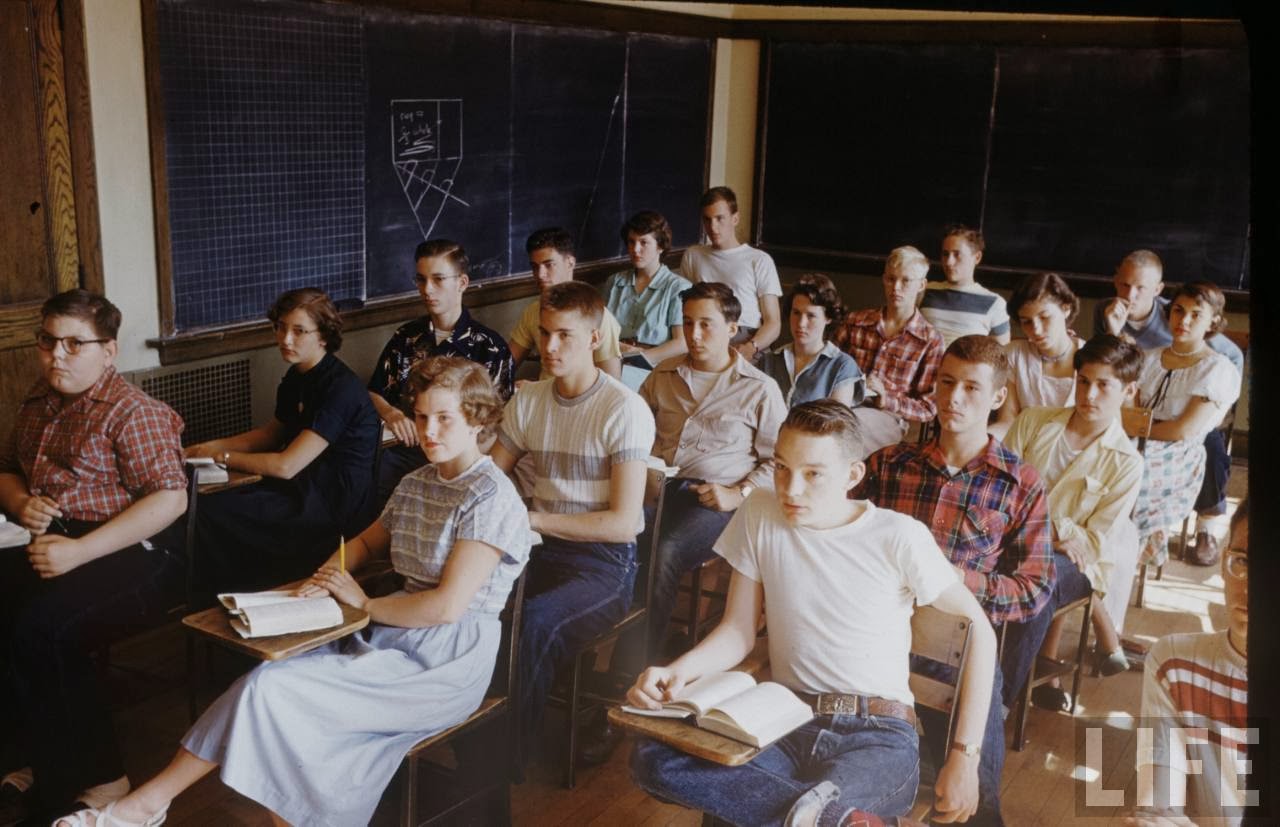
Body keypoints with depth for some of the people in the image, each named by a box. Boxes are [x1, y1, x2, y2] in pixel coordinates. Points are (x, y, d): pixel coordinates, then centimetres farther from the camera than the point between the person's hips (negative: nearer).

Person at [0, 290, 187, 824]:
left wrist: (80, 550, -23)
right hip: (54, 548, 8)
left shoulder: (132, 412, -9)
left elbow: (170, 500, -17)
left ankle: (95, 780, -11)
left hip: (132, 558, -7)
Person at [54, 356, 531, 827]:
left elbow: (448, 605, -21)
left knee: (272, 691, -17)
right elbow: (367, 542, 26)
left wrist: (364, 604, -8)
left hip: (447, 662, -8)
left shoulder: (491, 497, -15)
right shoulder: (415, 484, 11)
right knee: (270, 679, -17)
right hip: (392, 636, 8)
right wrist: (329, 576, 4)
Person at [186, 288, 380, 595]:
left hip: (335, 509, -9)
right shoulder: (296, 377, 8)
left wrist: (223, 457, -8)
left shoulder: (341, 388, -21)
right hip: (301, 490, 9)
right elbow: (273, 432, 25)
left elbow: (285, 465, -22)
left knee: (210, 513, -17)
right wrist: (212, 446, 10)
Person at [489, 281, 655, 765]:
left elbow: (623, 522, -14)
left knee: (536, 620, -33)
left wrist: (532, 520, -17)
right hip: (543, 549, 5)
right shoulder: (527, 402, 8)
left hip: (606, 561, -5)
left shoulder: (625, 410, -10)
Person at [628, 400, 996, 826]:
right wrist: (677, 671, -14)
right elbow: (739, 630, 6)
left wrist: (965, 756, -5)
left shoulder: (898, 537, -6)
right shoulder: (759, 515, 3)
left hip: (878, 735, -6)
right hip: (786, 725, 6)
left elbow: (978, 630, 0)